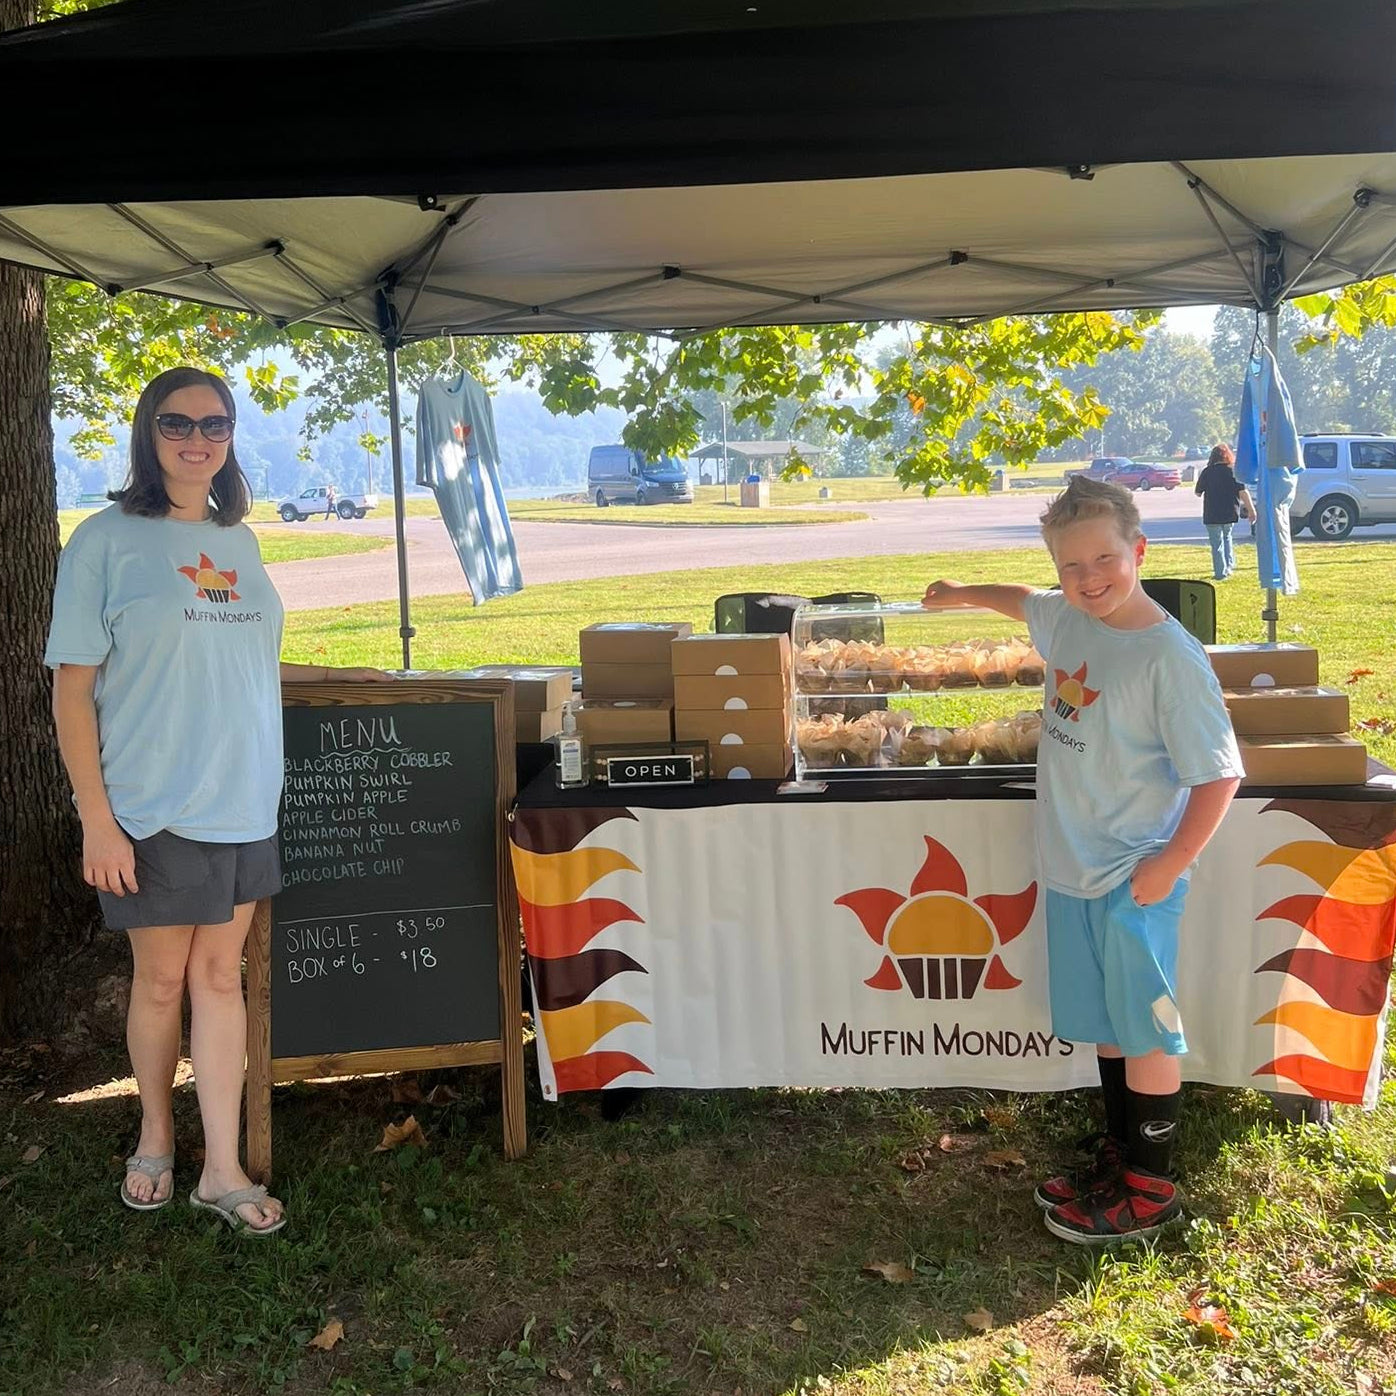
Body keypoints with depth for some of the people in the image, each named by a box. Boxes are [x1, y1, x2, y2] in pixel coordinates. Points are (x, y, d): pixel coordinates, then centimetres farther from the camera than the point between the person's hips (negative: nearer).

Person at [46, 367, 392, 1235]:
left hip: (245, 804, 4)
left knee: (221, 976, 9)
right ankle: (156, 1136, 34)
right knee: (162, 978, 10)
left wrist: (334, 674, 15)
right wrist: (96, 819, -14)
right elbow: (74, 687, -9)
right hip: (153, 810, -4)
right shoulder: (108, 540, -7)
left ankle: (222, 1170, 17)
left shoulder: (240, 542, 10)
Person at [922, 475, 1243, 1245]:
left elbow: (1219, 776, -17)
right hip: (1072, 868, 7)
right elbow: (1023, 600, 28)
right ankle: (1118, 1153, 34)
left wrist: (1170, 863, -18)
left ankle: (1151, 1187, 19)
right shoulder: (1066, 618, 2)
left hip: (1134, 880, -7)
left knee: (1145, 1031, 5)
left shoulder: (1170, 656, -20)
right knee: (1102, 1023, 18)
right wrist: (960, 593, 38)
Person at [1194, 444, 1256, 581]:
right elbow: (1243, 491, -8)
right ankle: (1229, 565, 18)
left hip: (1212, 515, -2)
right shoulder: (1235, 471, -1)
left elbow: (1198, 491, 2)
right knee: (1226, 537, 25)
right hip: (1231, 513, 3)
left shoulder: (1207, 472, -4)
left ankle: (1220, 573, -1)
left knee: (1217, 544, 2)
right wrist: (1251, 509, -6)